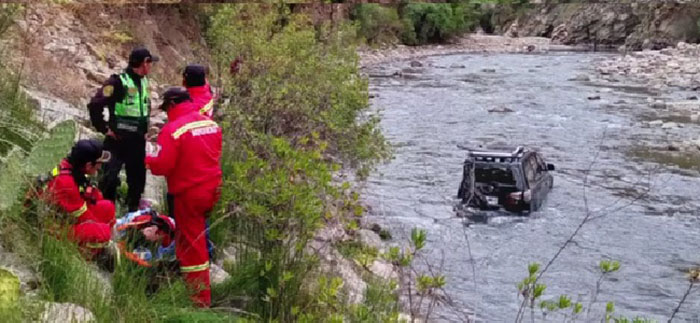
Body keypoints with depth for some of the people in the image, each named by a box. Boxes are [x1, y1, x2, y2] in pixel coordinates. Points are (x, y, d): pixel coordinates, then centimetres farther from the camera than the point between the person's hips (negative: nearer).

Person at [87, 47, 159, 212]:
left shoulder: (144, 82, 10)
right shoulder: (118, 81, -15)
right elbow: (95, 105, -18)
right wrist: (105, 129, -14)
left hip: (138, 141, 8)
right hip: (118, 140, -8)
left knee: (138, 179, 14)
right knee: (110, 177, -7)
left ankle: (133, 210, 28)